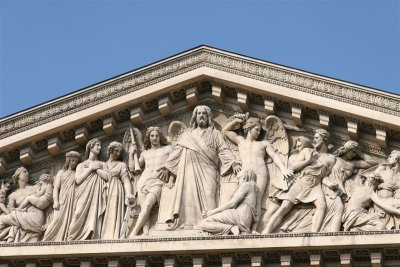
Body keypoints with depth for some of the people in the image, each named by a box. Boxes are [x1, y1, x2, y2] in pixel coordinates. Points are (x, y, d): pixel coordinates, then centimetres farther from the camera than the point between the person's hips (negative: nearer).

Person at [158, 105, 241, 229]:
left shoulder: (215, 134, 20)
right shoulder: (187, 134, 26)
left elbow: (223, 150, 8)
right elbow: (177, 151, 22)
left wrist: (233, 163, -9)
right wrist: (166, 167, 13)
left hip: (207, 169, -2)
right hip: (189, 169, 2)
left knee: (207, 193, -18)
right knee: (189, 194, -14)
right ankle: (188, 222, -23)